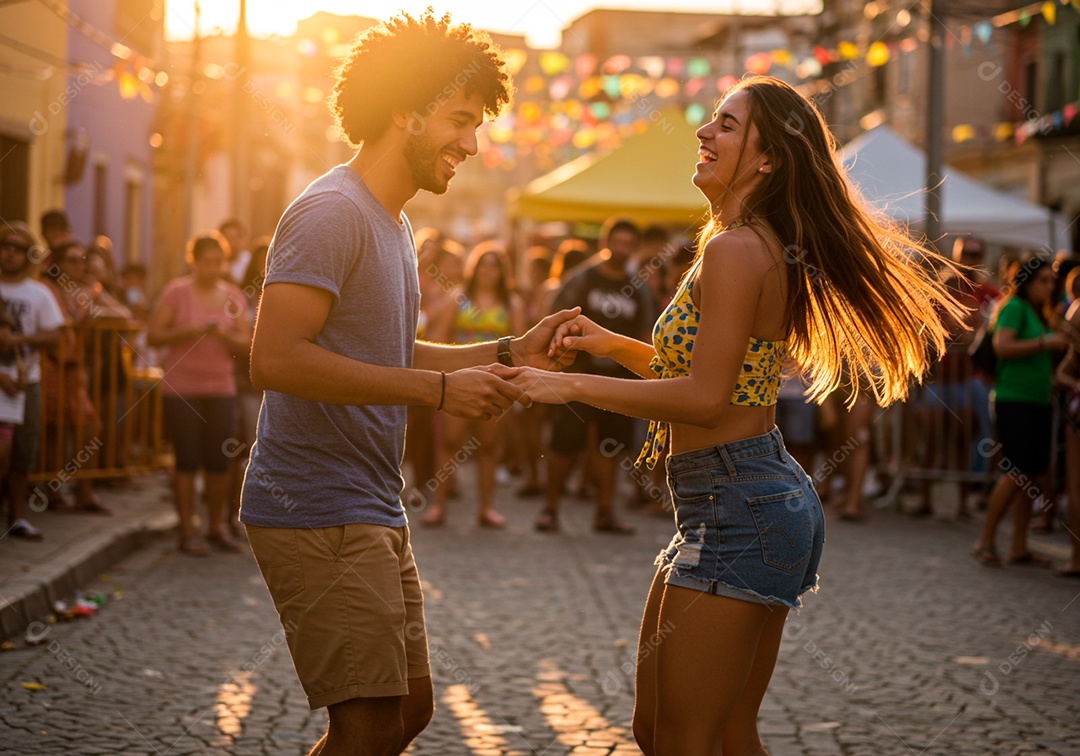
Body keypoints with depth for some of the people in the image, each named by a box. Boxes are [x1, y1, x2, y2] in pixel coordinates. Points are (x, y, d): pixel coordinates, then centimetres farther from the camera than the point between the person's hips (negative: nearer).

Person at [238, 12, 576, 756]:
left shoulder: (392, 222, 17)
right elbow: (276, 358, -26)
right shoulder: (332, 212, -15)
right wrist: (439, 389, -24)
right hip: (318, 515, -10)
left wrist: (506, 354, 11)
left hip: (374, 513, 10)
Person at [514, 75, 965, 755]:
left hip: (737, 507, -10)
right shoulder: (772, 248, 15)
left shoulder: (735, 250, -16)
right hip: (769, 497, 10)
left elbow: (705, 398, -21)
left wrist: (574, 386, -15)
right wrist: (615, 345, 17)